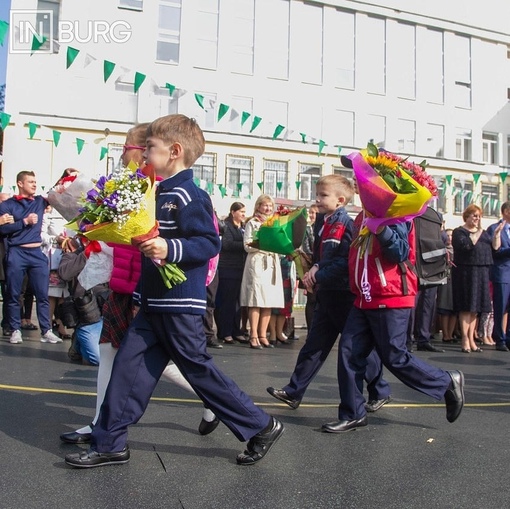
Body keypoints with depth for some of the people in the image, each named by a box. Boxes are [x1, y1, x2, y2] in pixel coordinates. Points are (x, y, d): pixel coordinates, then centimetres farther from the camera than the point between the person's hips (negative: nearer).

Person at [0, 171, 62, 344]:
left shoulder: (40, 201, 12)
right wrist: (25, 221, -10)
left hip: (37, 252, 3)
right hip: (16, 253, -3)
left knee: (42, 294, 2)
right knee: (14, 295, 4)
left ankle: (46, 331, 6)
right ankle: (15, 330, 13)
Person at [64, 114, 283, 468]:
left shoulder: (189, 196, -15)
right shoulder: (161, 193, 13)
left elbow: (209, 243, -22)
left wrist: (171, 248, -35)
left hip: (180, 305, -9)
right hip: (154, 303, 9)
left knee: (199, 370, 1)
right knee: (128, 366, 8)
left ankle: (261, 426, 17)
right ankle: (110, 444, 19)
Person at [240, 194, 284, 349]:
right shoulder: (252, 223, 4)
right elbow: (247, 246, -4)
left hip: (272, 264, 5)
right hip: (256, 263, -5)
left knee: (269, 300, 1)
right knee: (256, 301, -10)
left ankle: (263, 335, 5)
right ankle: (254, 336, -9)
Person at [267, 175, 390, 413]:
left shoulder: (346, 225, -16)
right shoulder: (321, 221, 9)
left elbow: (344, 263, -22)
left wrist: (318, 277, -18)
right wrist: (315, 268, -4)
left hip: (345, 294, -8)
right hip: (326, 293, 8)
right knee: (314, 345, 10)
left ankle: (380, 391, 23)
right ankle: (294, 392, 15)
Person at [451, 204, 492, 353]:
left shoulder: (483, 232, 19)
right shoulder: (459, 232, -1)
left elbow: (495, 247, 14)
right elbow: (466, 245, -19)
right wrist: (478, 232, -13)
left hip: (482, 272, 6)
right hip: (466, 272, -6)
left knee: (475, 307, 8)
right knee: (467, 307, -7)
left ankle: (471, 339, 14)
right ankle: (465, 340, -3)